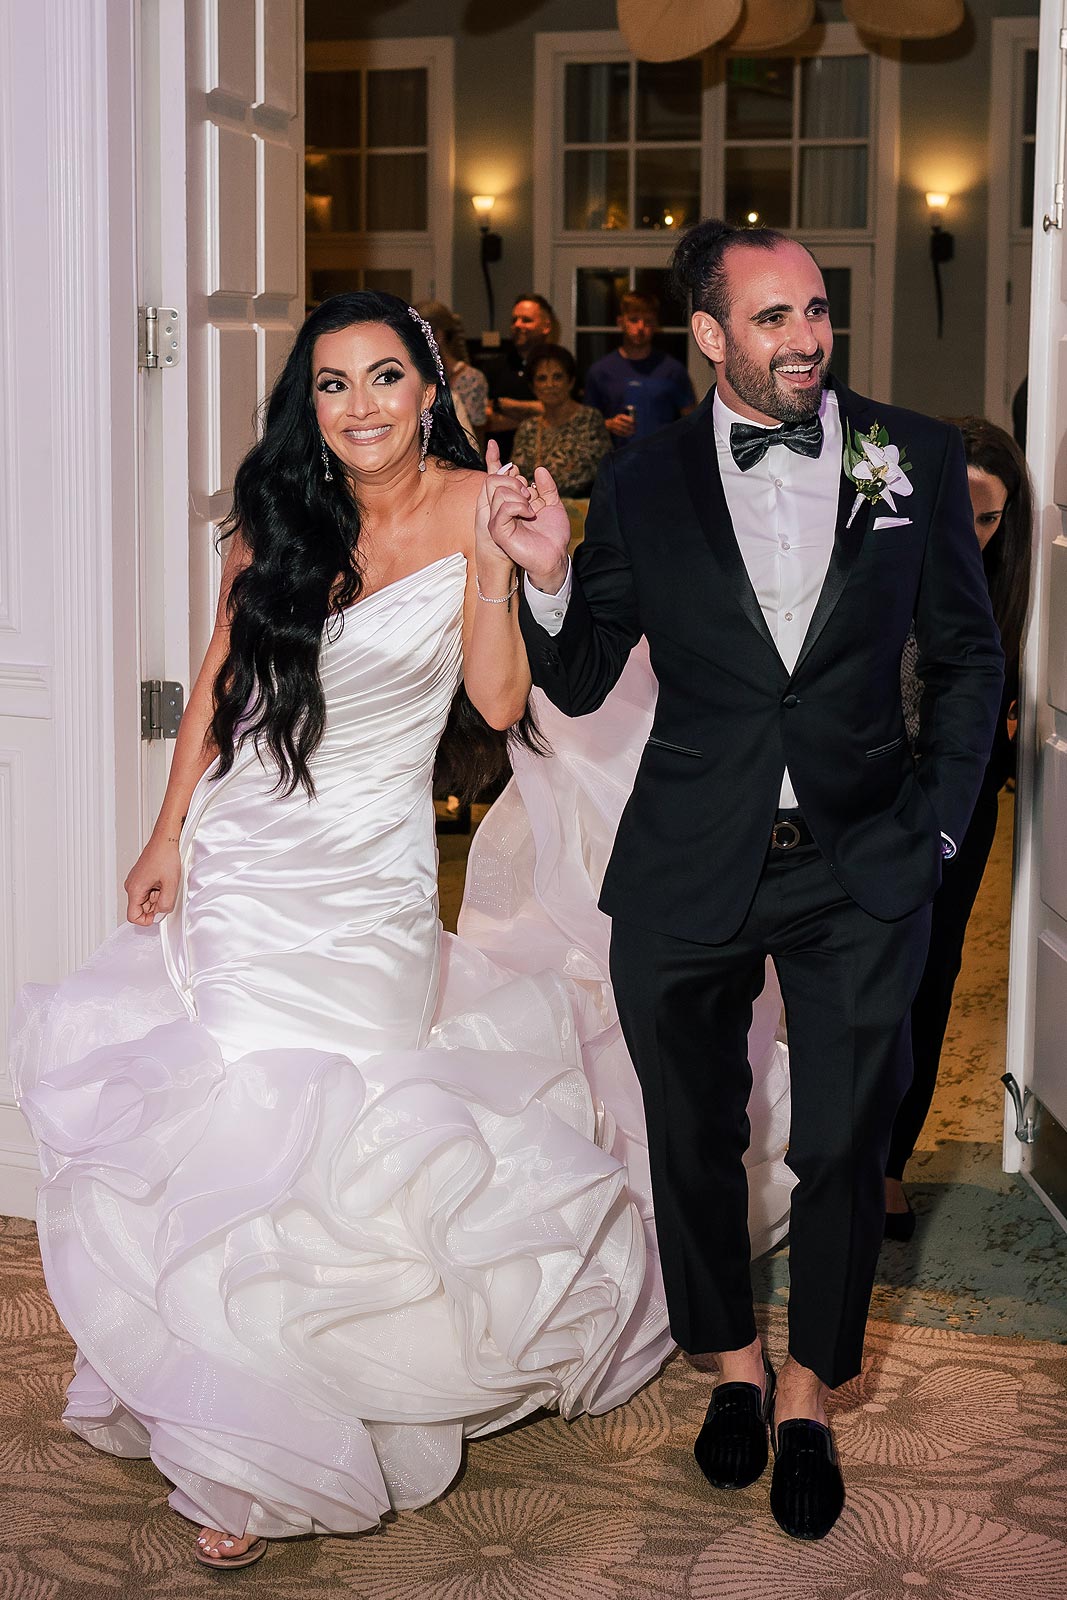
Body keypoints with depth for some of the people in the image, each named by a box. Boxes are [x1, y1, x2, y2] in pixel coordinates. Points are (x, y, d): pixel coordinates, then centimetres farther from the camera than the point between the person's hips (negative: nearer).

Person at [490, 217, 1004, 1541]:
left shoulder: (914, 459, -1)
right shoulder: (641, 486, -2)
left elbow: (967, 660, 7)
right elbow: (579, 686, 2)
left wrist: (934, 823, 0)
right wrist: (549, 579, -16)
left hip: (861, 872, 0)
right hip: (688, 877, 1)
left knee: (841, 1149, 9)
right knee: (694, 1142, 15)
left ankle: (808, 1400, 30)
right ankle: (734, 1366, 38)